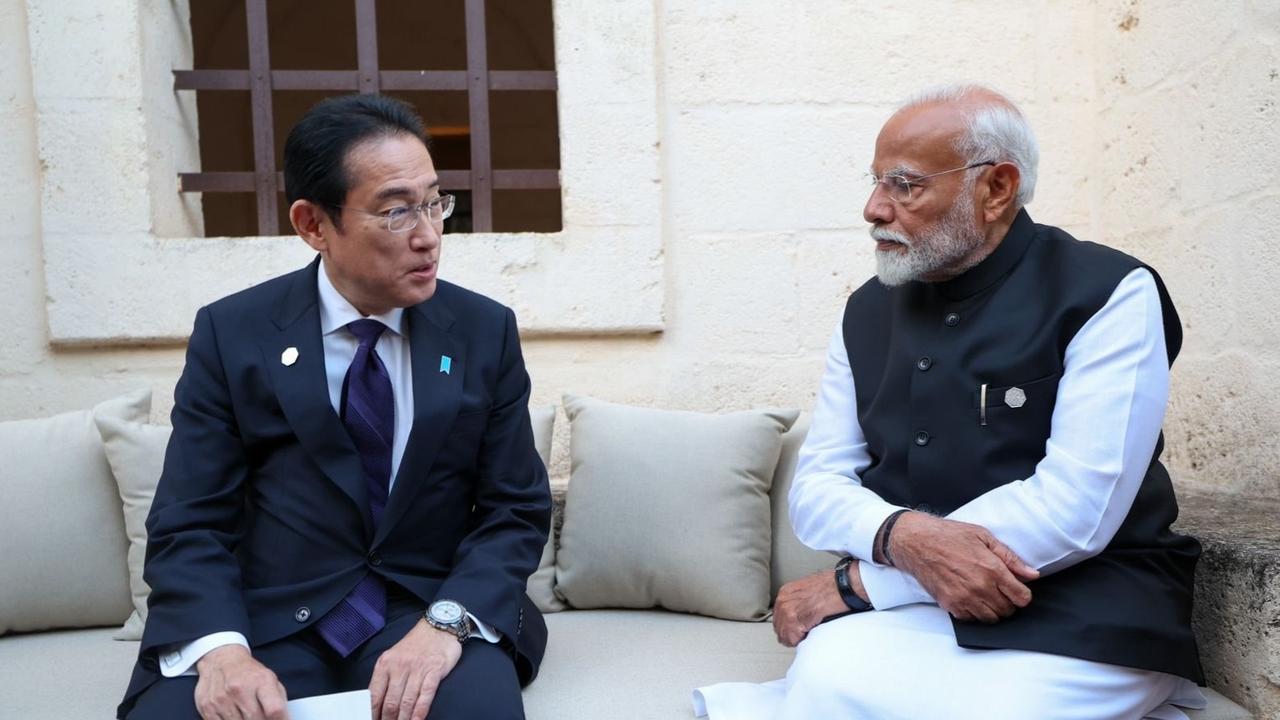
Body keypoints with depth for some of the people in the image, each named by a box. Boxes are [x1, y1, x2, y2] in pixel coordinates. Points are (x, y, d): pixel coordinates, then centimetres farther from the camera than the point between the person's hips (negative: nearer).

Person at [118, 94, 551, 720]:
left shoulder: (486, 332, -1)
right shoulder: (231, 334, -2)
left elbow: (516, 510, -1)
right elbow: (189, 524, -2)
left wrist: (447, 623, -18)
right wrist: (220, 648, -21)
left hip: (431, 608, 0)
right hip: (270, 622, 1)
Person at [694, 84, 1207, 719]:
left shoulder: (1108, 294, -8)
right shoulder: (868, 311, 7)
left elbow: (1076, 508, -18)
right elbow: (817, 484, 4)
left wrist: (857, 581, -17)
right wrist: (902, 536, -20)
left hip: (1085, 608, -3)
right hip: (913, 604, 4)